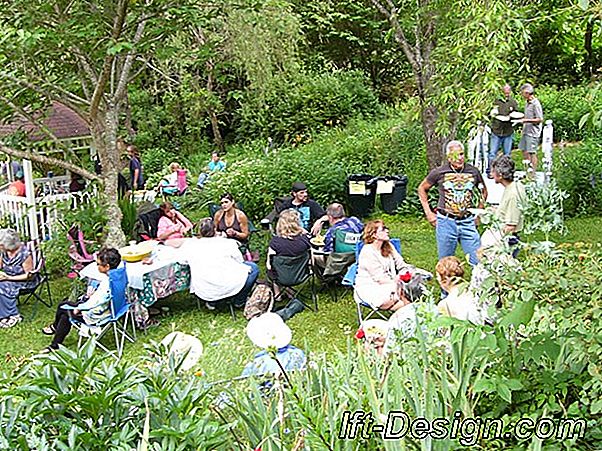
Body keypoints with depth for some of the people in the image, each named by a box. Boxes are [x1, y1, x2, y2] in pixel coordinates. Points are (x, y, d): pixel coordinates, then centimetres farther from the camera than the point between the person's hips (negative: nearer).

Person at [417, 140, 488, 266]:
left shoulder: (473, 172, 3)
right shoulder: (439, 172, -3)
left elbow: (483, 191, 21)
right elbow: (422, 189, 11)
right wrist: (428, 213, 5)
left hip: (468, 222, 1)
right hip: (446, 222, -1)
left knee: (478, 260, -2)